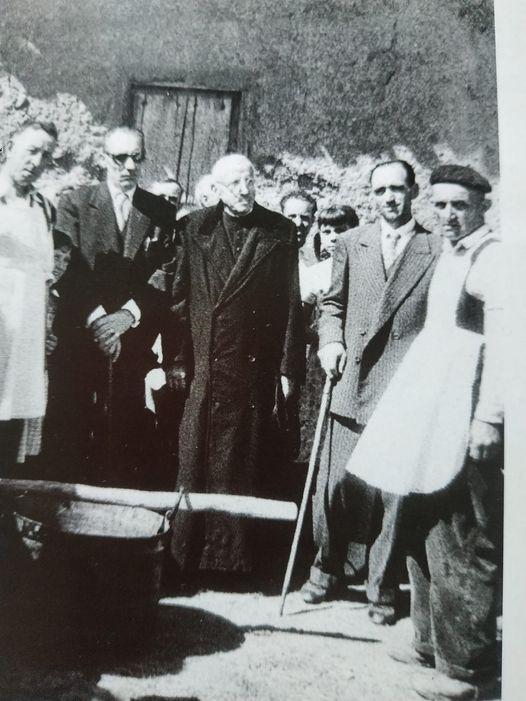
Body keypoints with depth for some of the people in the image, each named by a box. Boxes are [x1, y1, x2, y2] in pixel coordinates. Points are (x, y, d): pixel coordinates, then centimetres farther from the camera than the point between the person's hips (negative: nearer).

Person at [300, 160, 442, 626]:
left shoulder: (439, 249, 4)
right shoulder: (350, 244, 12)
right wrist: (330, 340, -1)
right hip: (352, 382, 2)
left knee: (394, 490, 5)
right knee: (336, 483, 5)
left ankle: (384, 588, 25)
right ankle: (328, 569, 29)